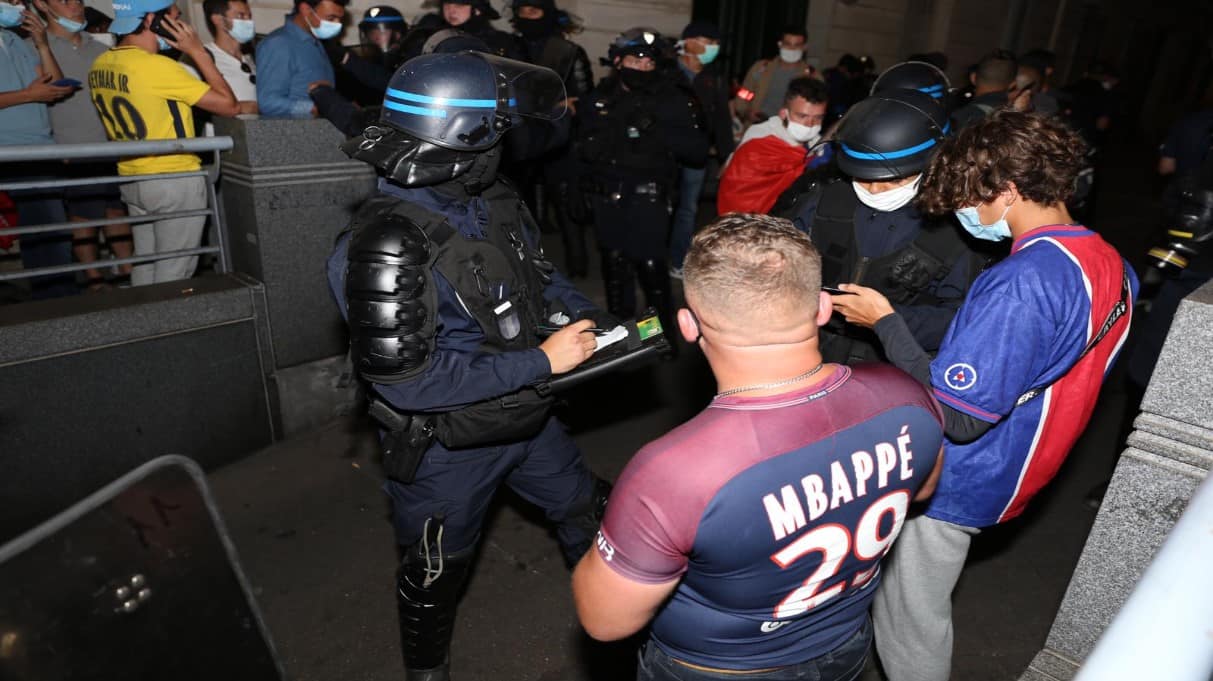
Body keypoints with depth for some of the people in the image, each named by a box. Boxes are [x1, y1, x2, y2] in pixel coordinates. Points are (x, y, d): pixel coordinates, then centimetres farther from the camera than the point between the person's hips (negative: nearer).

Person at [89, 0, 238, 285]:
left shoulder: (100, 66, 6)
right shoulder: (157, 66, -19)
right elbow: (228, 105, -17)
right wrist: (199, 52, -9)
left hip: (132, 180, 8)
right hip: (176, 181, -8)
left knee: (145, 268, 16)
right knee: (172, 276, 0)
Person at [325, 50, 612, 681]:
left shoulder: (496, 202, -6)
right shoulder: (388, 243, -30)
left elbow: (536, 270, 14)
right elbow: (408, 381, -31)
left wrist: (581, 311, -5)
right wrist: (542, 361, -28)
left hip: (526, 416, 7)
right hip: (449, 445, -7)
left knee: (585, 510, 25)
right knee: (436, 571, 18)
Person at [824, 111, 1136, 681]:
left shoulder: (1023, 283, -30)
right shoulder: (1109, 264, 0)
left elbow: (956, 418, -29)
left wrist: (885, 323, -21)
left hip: (950, 481, -9)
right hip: (1003, 473, 9)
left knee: (910, 622, 13)